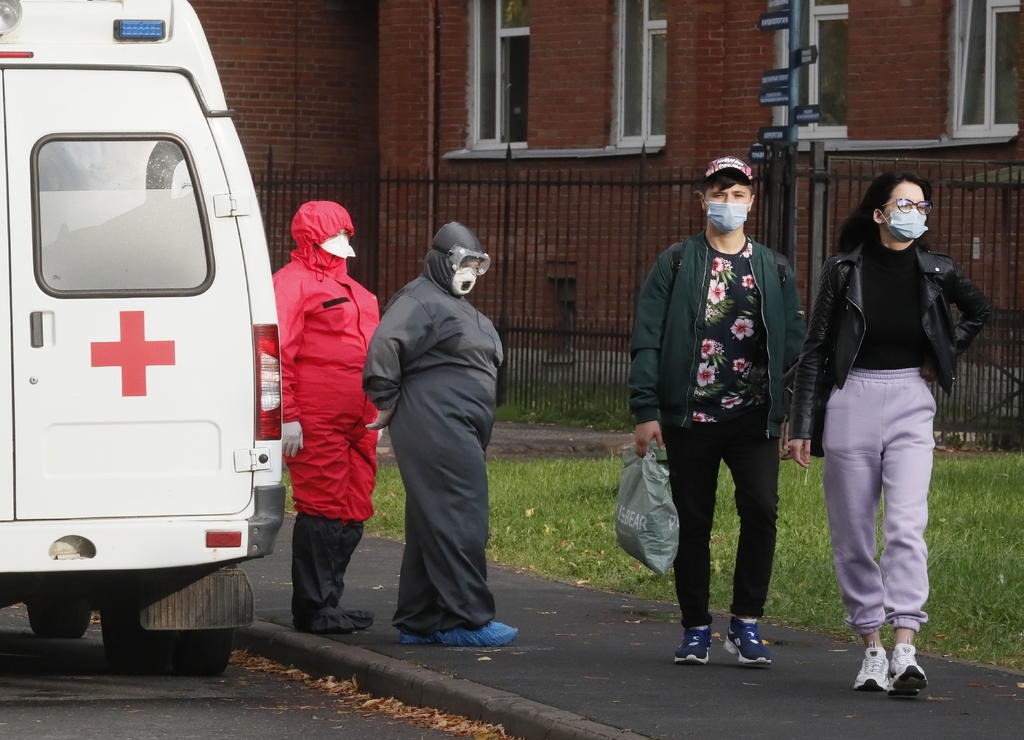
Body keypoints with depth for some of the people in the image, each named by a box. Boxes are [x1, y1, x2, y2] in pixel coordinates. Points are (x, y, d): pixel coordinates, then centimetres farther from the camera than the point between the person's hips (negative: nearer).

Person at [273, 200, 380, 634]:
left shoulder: (345, 286, 24)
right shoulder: (292, 282, -5)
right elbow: (280, 354, -12)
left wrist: (375, 415, 25)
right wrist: (288, 418, -18)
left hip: (356, 423, 9)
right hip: (316, 423, -9)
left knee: (352, 516, 9)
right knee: (322, 511, -8)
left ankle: (327, 602, 17)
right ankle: (313, 610, -3)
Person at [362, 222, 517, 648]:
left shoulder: (456, 306, 24)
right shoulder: (420, 301, -9)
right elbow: (384, 347, -21)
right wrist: (388, 403, -13)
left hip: (459, 433, 10)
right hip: (436, 429, -10)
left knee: (431, 525, 12)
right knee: (459, 520, -11)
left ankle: (418, 622, 16)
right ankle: (466, 619, -10)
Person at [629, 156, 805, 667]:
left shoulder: (774, 270, 11)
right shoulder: (676, 264, 6)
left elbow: (793, 344, 11)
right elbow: (647, 340, 2)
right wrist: (646, 412, -6)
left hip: (755, 418, 1)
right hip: (691, 417, 0)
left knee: (761, 511, -13)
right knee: (693, 522, 4)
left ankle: (745, 623, -2)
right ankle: (696, 628, 14)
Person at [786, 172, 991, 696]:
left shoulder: (935, 272, 3)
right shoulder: (844, 270, -1)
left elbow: (979, 312, 25)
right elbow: (815, 349, 2)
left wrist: (944, 357, 12)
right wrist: (801, 426, -2)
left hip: (911, 402, 0)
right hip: (852, 401, 0)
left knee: (907, 525, -15)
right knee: (852, 533, 3)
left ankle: (905, 651, -21)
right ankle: (871, 648, 12)